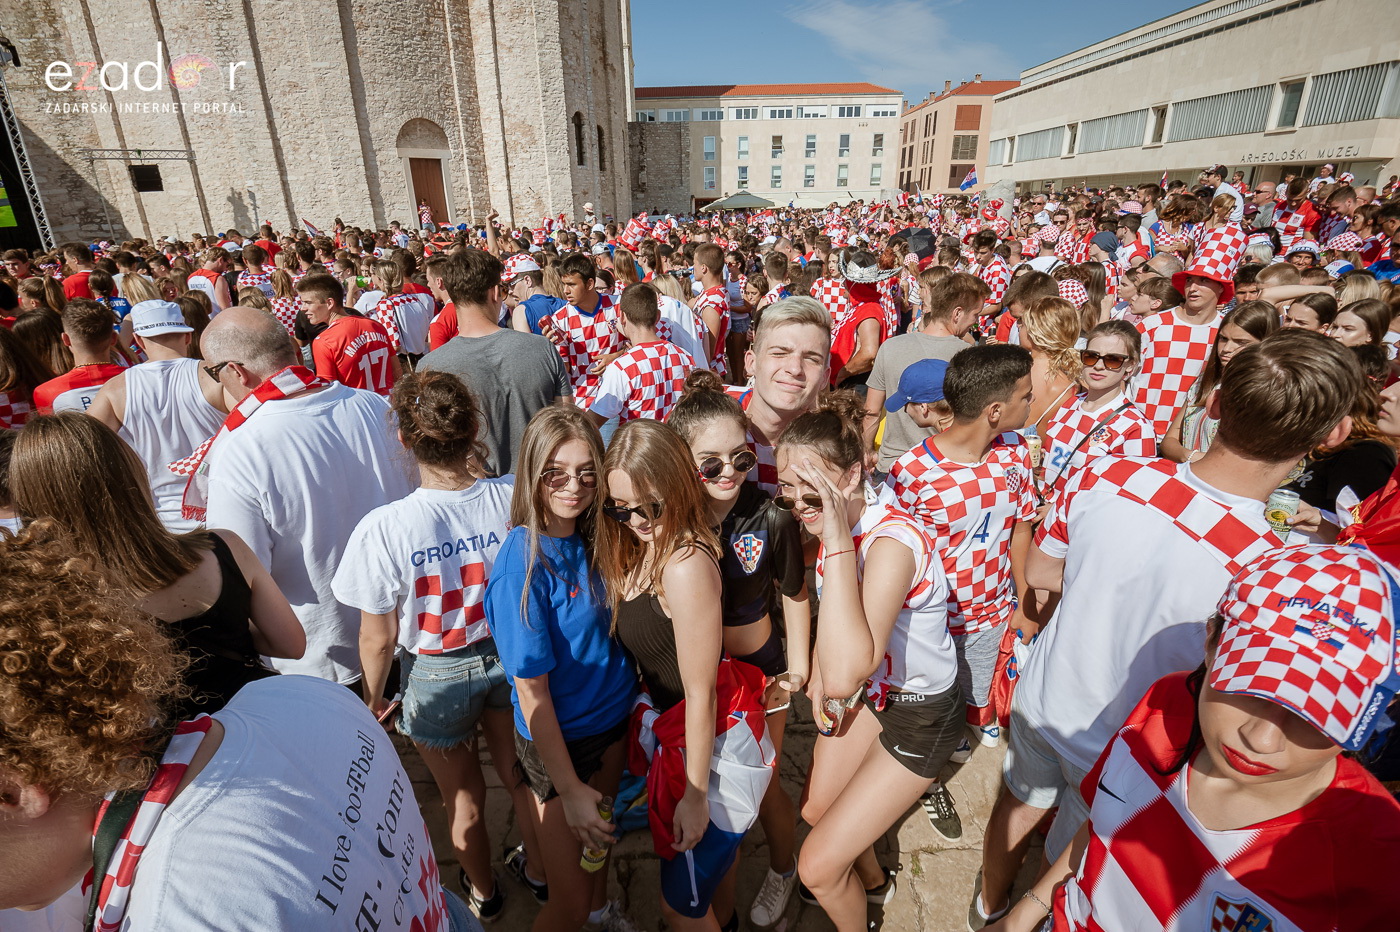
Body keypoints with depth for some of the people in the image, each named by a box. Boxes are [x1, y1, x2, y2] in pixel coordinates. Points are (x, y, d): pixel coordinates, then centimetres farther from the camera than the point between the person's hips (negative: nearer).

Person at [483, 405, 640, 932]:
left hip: (613, 715, 7)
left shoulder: (590, 537, -8)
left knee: (601, 826, 30)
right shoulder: (523, 564, -28)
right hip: (558, 739, -6)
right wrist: (568, 790, -17)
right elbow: (532, 691, -22)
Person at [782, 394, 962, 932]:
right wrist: (820, 676, -3)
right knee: (815, 809, 25)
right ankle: (874, 882, 57)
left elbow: (846, 672, -47)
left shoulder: (892, 541, -37)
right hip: (870, 688, 8)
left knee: (817, 866, -1)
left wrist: (838, 542, -47)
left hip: (920, 715, -7)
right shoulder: (833, 527, -11)